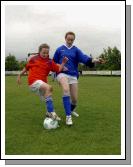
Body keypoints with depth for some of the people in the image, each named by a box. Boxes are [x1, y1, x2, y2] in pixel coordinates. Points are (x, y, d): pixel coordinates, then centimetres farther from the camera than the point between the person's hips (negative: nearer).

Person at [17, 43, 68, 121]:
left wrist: (63, 63, -16)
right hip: (33, 81, -5)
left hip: (42, 82, 5)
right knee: (49, 87, -31)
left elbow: (59, 69, -1)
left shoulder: (50, 62, 7)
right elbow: (26, 67, 17)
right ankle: (51, 112, -30)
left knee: (48, 100, 9)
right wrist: (19, 76, 23)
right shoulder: (34, 59, 4)